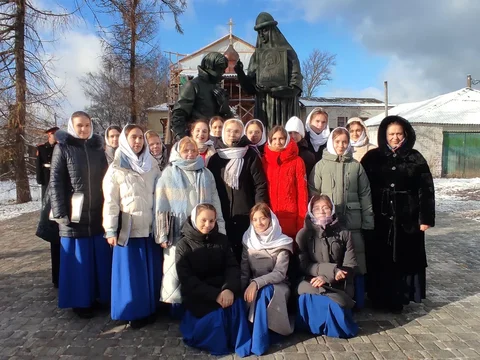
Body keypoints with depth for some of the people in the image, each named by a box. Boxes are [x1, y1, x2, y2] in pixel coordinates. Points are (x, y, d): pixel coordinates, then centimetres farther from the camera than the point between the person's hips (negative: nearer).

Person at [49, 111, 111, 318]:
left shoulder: (98, 147, 9)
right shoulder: (62, 148, -1)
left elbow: (107, 179, 9)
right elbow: (55, 182, -5)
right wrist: (60, 213, -12)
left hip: (99, 214, 3)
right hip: (74, 215, -3)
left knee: (101, 257, 9)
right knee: (79, 259, 5)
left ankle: (101, 295, 25)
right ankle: (80, 300, 19)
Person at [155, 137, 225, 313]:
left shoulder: (206, 174, 9)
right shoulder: (168, 174, 0)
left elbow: (215, 203, 9)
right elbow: (161, 206, -1)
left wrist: (219, 230, 6)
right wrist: (162, 234, -5)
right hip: (178, 230, -2)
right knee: (177, 269, 3)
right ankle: (177, 302, 18)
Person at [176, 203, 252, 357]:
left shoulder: (221, 240, 5)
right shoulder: (184, 244, -4)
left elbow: (232, 267, -3)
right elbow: (187, 279, -12)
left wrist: (229, 288, -26)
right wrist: (214, 295, -24)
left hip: (222, 288, 3)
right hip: (197, 294, -2)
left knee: (236, 303, -27)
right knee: (216, 314, -29)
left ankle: (240, 344, -8)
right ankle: (216, 344, 0)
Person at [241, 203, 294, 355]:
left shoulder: (282, 243, -10)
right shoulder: (248, 241, 2)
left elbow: (280, 274, -17)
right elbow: (244, 271, 0)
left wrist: (257, 283, -31)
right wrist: (242, 290, -18)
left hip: (277, 287, -3)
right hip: (254, 286, 3)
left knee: (264, 292, -36)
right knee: (241, 301, -29)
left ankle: (258, 342, -27)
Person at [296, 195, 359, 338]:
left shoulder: (344, 234, 4)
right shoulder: (304, 234, 2)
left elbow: (350, 266, -3)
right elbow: (303, 265, -5)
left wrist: (327, 277, -18)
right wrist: (330, 270, -18)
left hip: (338, 286, 1)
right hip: (312, 283, 0)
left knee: (333, 304, -28)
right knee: (309, 298, -31)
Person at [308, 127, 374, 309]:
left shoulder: (356, 166, 5)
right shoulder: (321, 165, 2)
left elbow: (365, 195, 6)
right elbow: (313, 193, 0)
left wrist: (368, 222, 3)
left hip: (353, 222, 1)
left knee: (355, 262, 6)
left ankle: (357, 302, 22)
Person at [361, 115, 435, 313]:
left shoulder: (415, 158, 2)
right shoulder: (372, 157, 2)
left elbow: (426, 190, 1)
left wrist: (426, 218, -5)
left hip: (407, 218, 0)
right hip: (379, 217, 0)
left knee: (405, 259, 6)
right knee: (379, 259, 5)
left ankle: (400, 297, 21)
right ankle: (379, 297, 20)